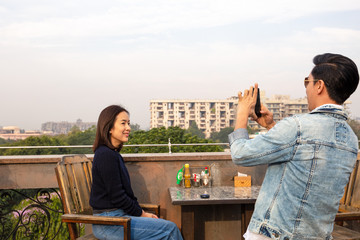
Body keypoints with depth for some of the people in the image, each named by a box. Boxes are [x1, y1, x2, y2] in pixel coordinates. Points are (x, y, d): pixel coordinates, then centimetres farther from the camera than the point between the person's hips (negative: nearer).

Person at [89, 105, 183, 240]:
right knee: (169, 229, -12)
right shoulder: (106, 155, -18)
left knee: (168, 227, 4)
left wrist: (143, 213, 6)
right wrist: (142, 214, -8)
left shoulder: (113, 154, 13)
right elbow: (117, 197, -19)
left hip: (118, 214, 10)